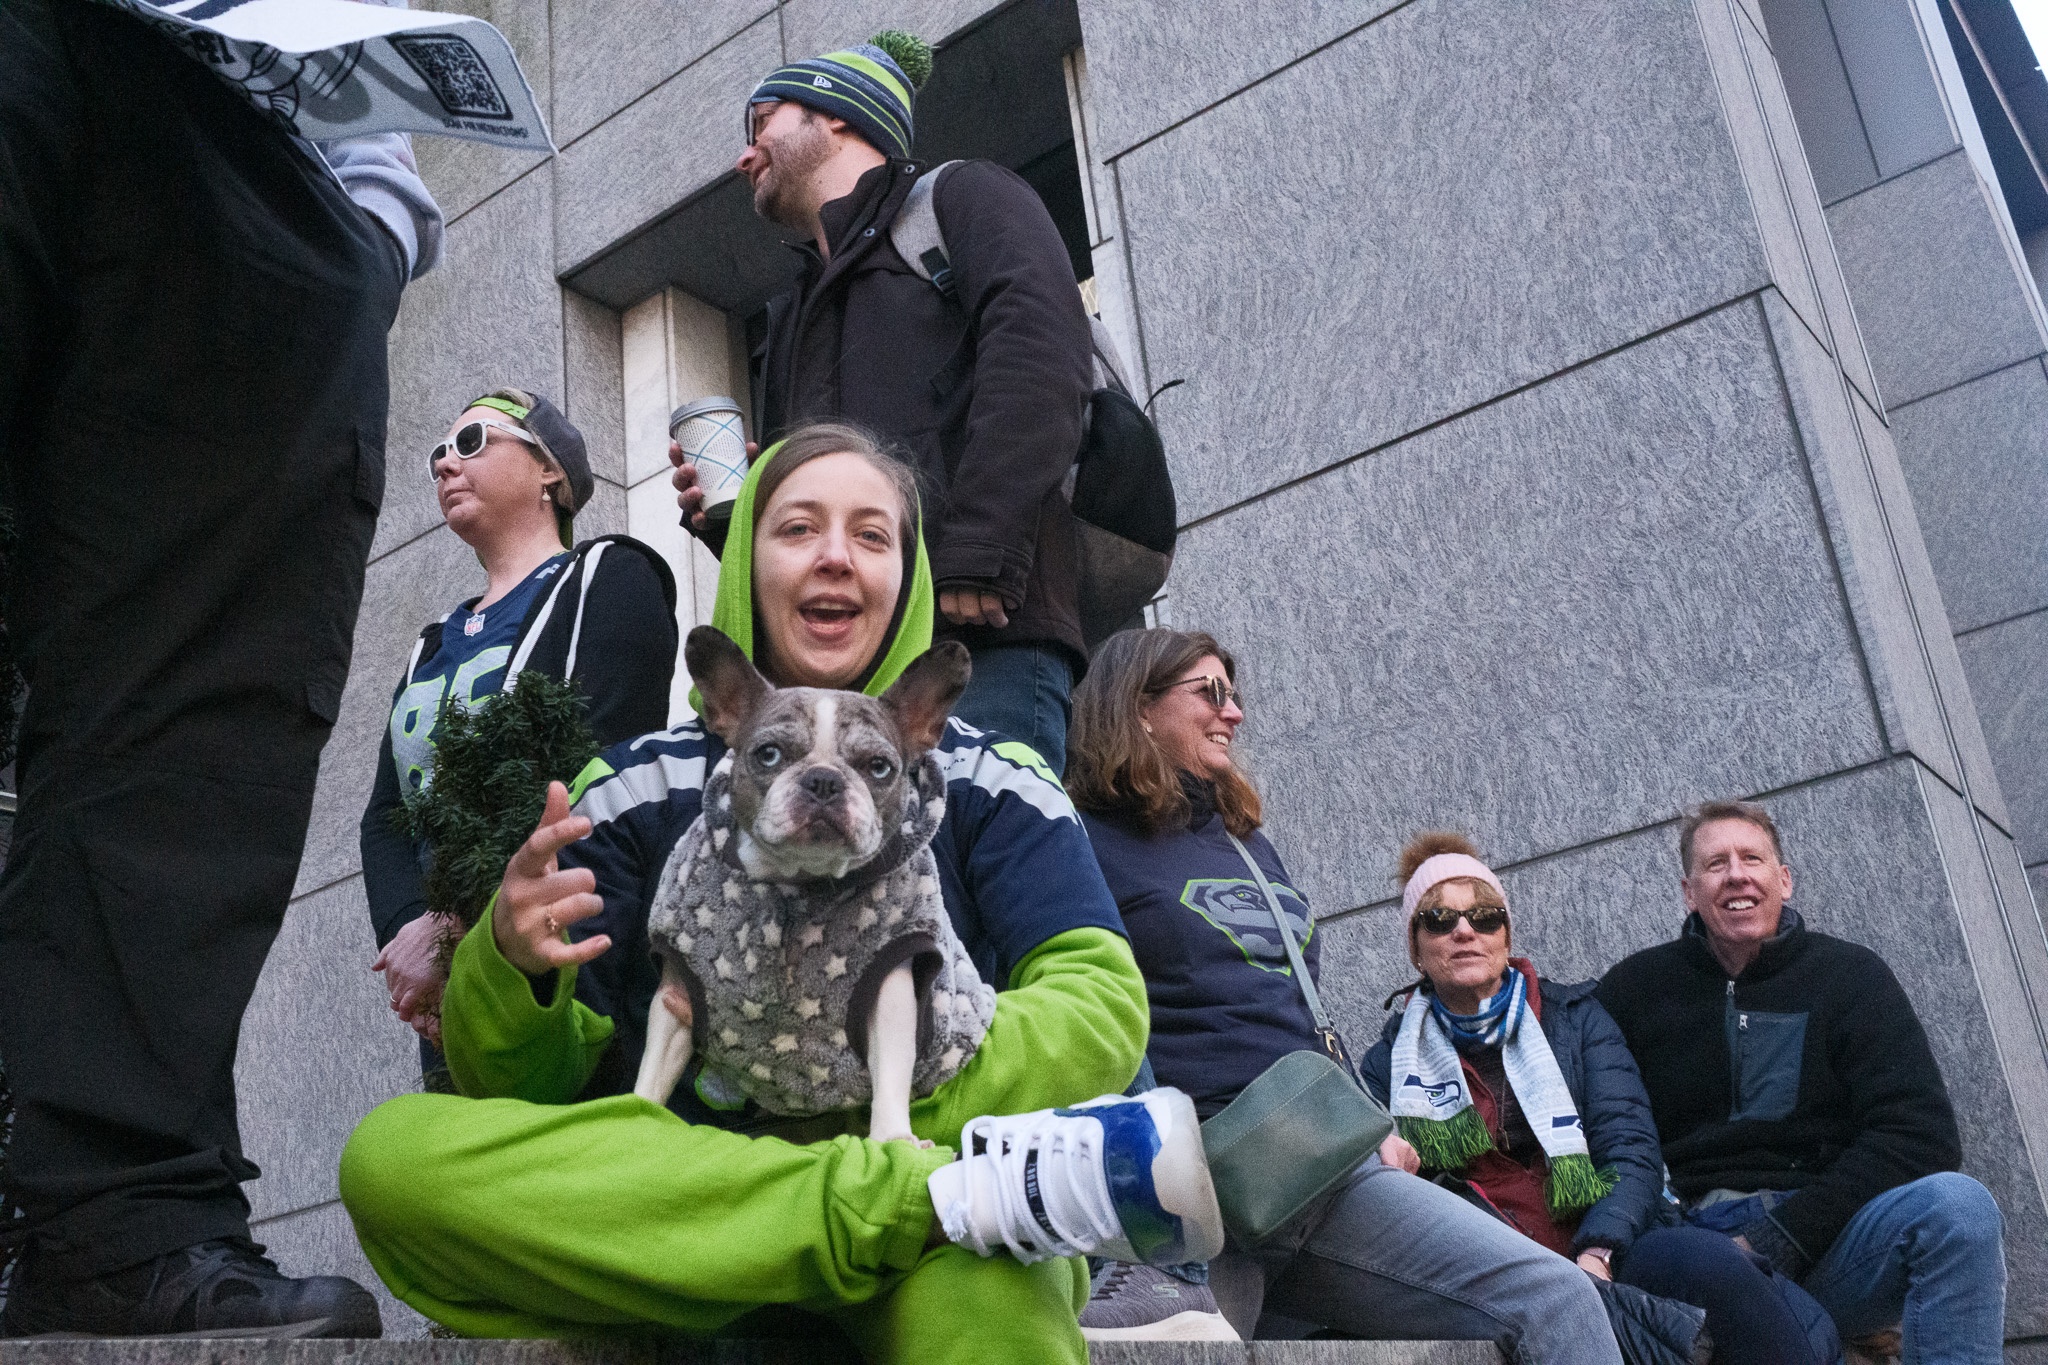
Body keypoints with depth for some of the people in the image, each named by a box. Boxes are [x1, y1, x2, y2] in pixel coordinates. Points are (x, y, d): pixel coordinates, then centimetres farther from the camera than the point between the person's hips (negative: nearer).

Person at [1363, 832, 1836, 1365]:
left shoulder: (1574, 1016, 16)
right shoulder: (1392, 1062, 16)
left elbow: (1633, 1154, 2)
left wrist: (1596, 1255, -17)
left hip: (1608, 1247, 3)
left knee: (1712, 1263, -32)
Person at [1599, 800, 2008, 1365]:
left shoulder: (1850, 975, 10)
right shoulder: (1633, 988, 12)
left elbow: (1922, 1136, -2)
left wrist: (1783, 1239, -12)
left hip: (1821, 1246, 1)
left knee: (1955, 1204, -31)